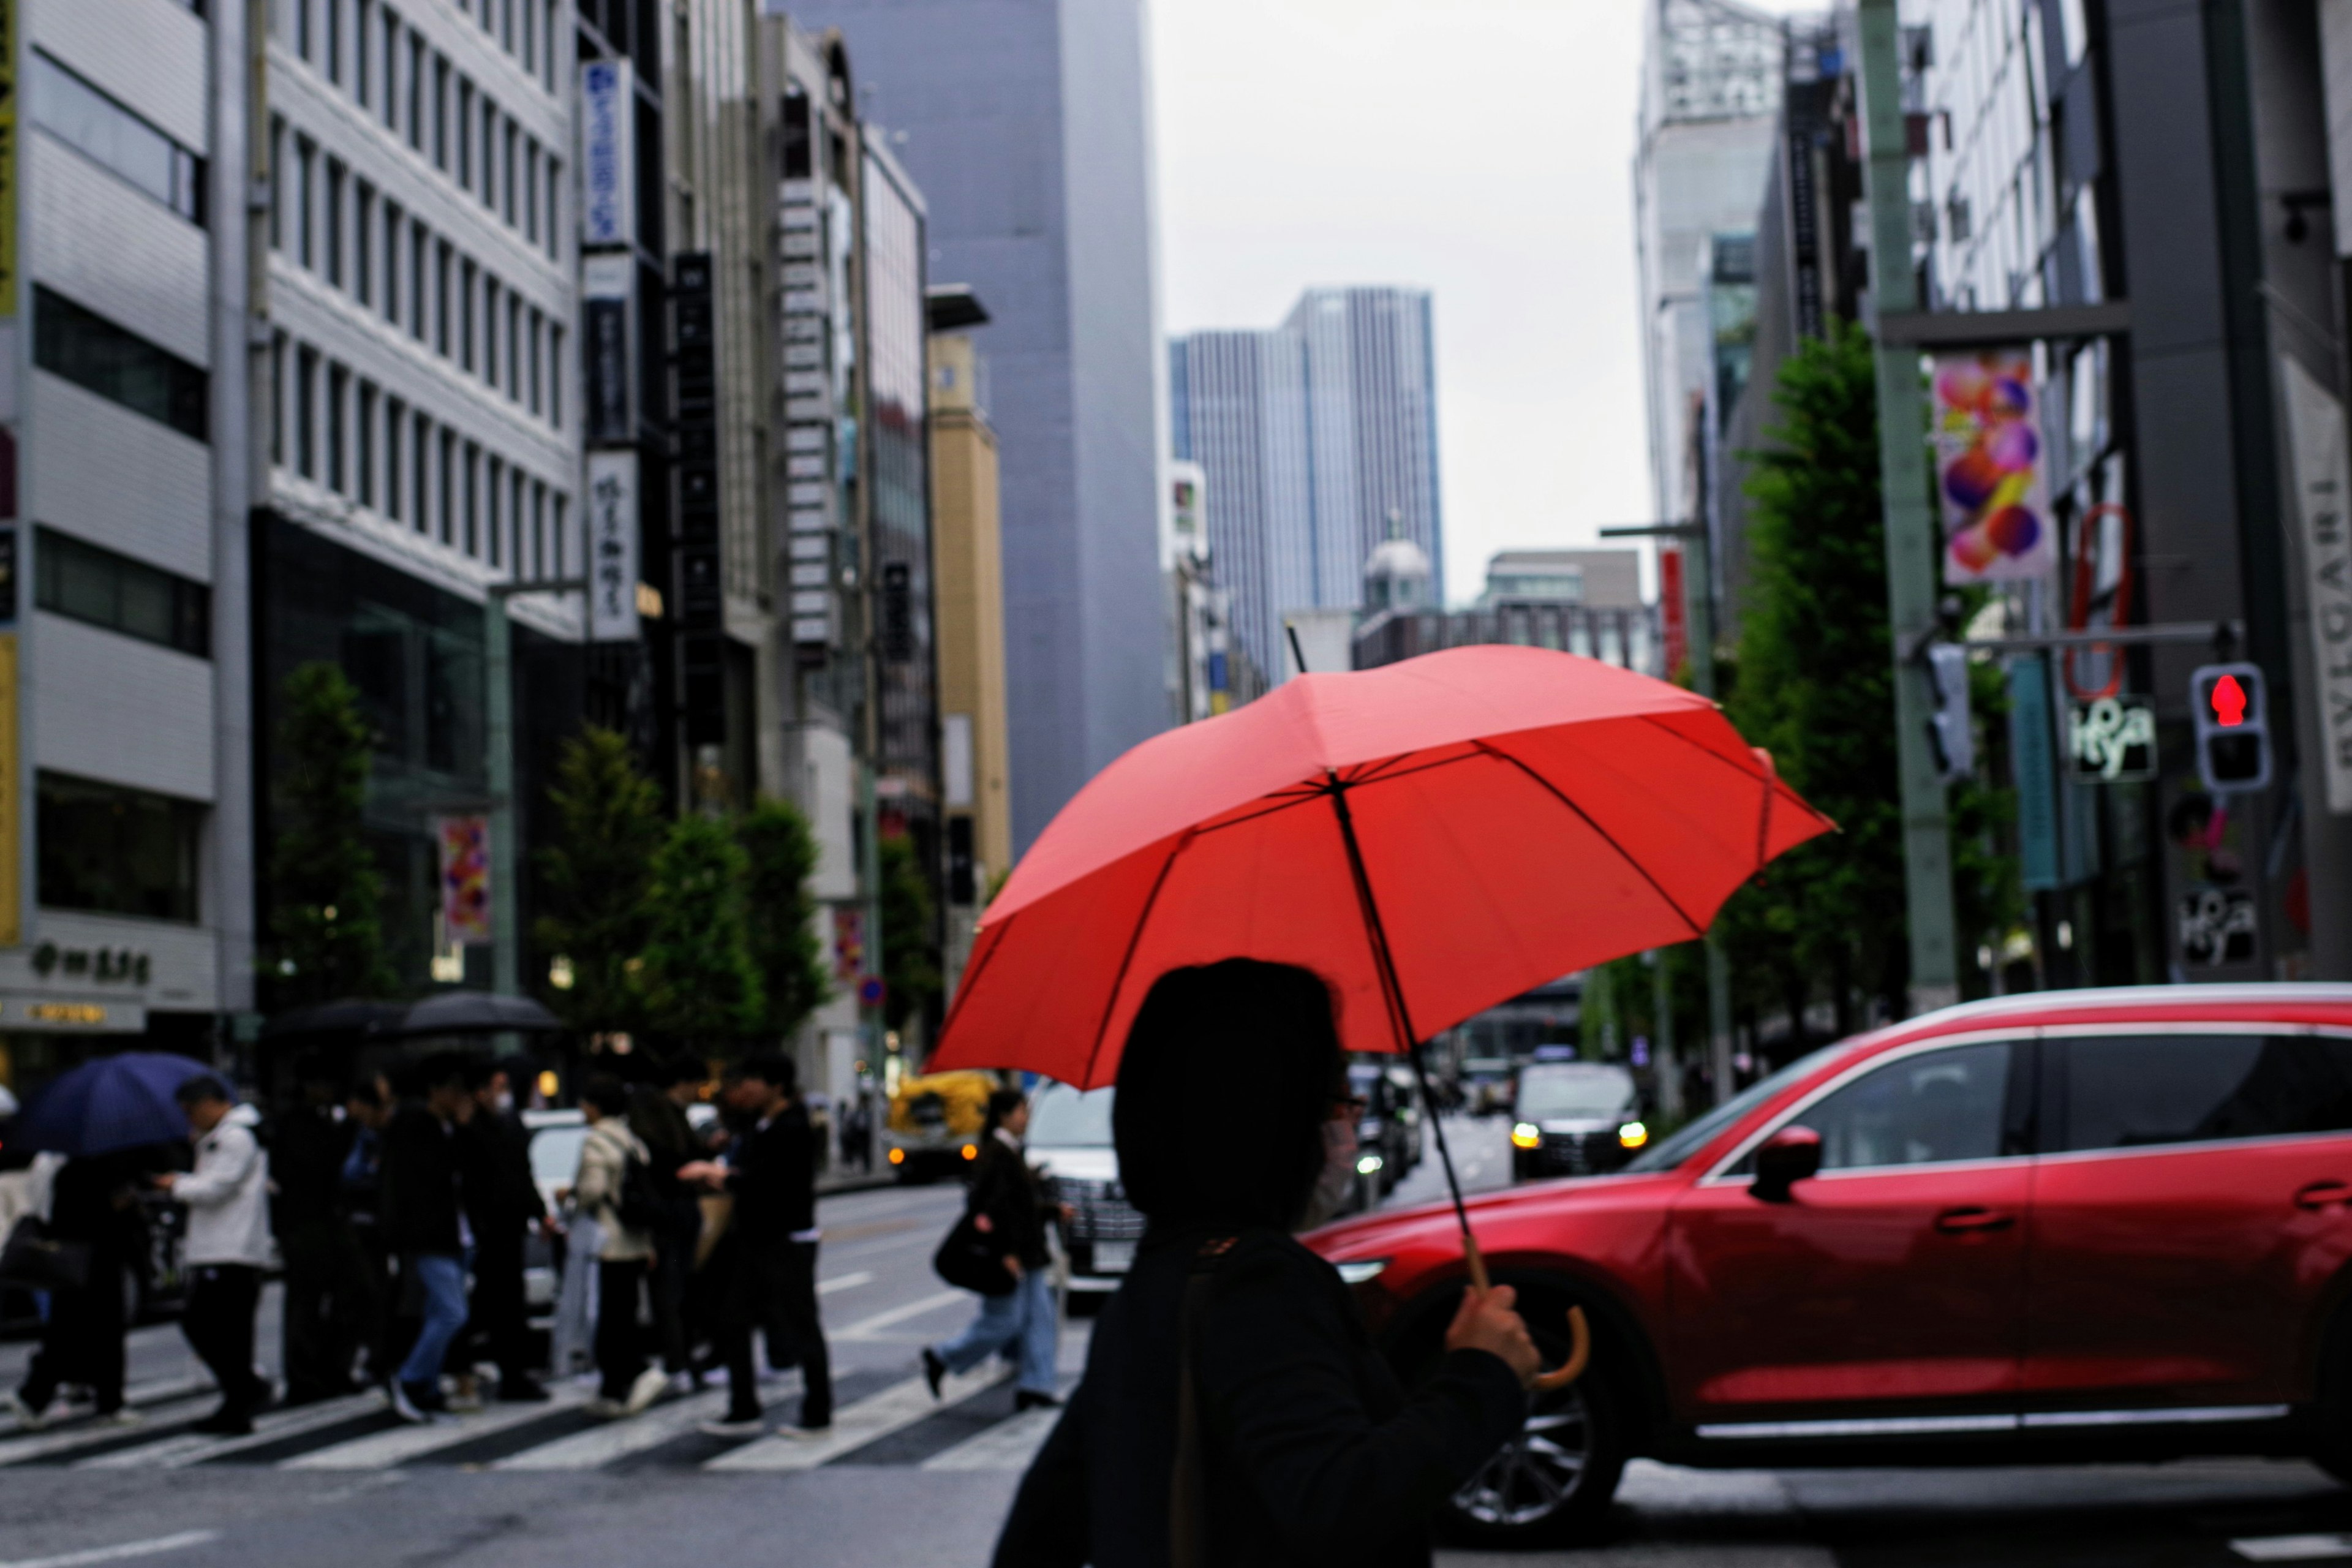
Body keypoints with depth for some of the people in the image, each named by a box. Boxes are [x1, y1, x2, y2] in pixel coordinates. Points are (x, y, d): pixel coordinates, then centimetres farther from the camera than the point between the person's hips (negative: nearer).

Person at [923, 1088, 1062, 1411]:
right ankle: (941, 1359, 12)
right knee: (1002, 1322, -4)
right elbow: (991, 1207, -23)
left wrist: (1054, 1211, 17)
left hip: (1026, 1255, 10)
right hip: (1007, 1254, -10)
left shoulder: (1012, 1152, 14)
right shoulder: (995, 1154, -17)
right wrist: (1006, 1252, -24)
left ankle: (1036, 1387, 8)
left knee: (1040, 1318, 6)